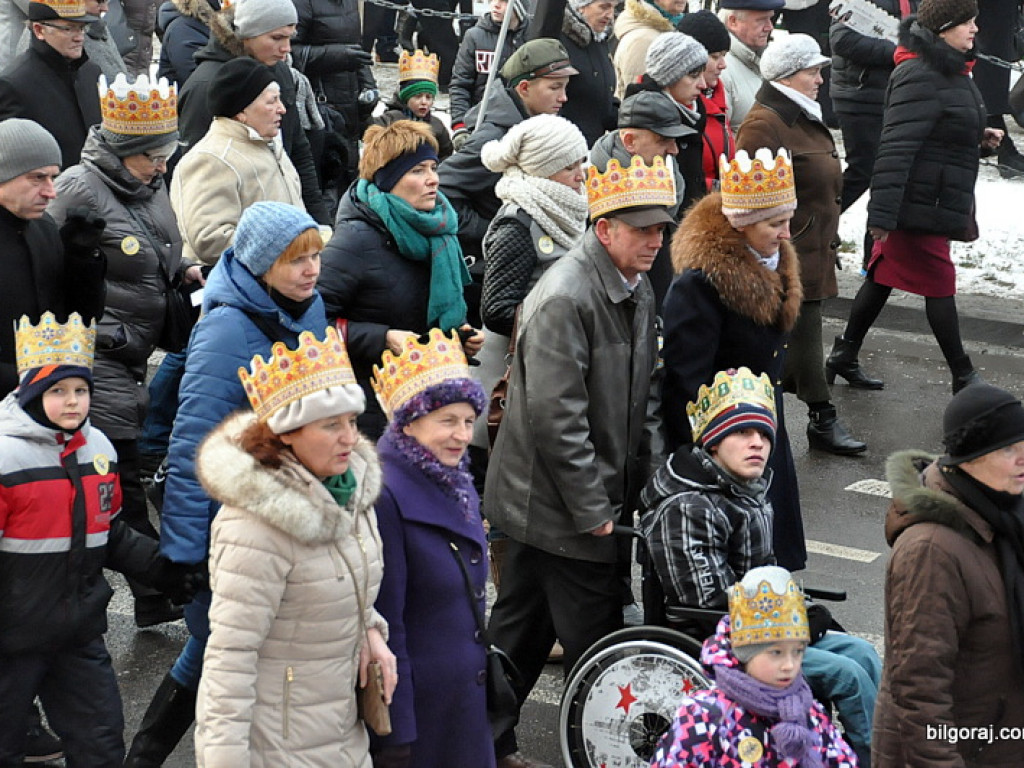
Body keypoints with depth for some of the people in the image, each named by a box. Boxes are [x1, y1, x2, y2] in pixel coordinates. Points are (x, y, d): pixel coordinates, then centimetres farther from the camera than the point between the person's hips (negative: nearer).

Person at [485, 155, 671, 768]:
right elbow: (555, 417, -24)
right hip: (560, 505, -9)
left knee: (523, 627, 20)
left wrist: (643, 483, 10)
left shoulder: (638, 291, 9)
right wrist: (593, 509, -20)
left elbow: (641, 398, 18)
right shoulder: (564, 298, -21)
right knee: (596, 646, -1)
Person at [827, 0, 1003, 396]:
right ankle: (963, 378, 10)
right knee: (939, 285, 0)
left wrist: (979, 136, 6)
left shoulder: (949, 71, 12)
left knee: (884, 276, 15)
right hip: (922, 208, -10)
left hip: (931, 203, 10)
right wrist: (881, 214, -28)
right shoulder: (920, 78, -21)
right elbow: (896, 147, -26)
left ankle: (844, 356, 24)